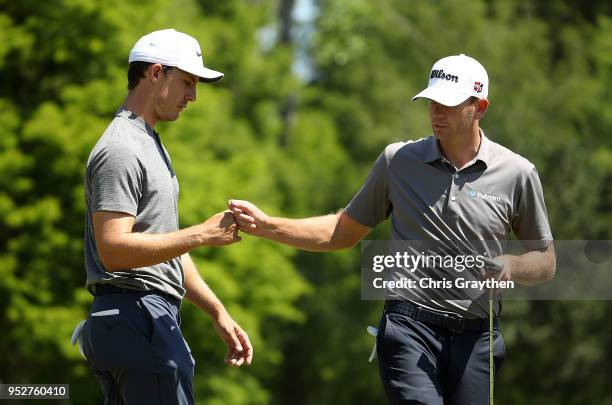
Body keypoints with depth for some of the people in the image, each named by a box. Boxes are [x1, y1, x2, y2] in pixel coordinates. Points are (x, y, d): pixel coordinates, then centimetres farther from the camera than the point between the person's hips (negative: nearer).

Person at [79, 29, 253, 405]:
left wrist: (218, 312, 23)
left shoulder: (149, 144, 22)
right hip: (139, 320, -10)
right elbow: (113, 250, -21)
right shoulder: (121, 150, -11)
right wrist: (204, 234, -20)